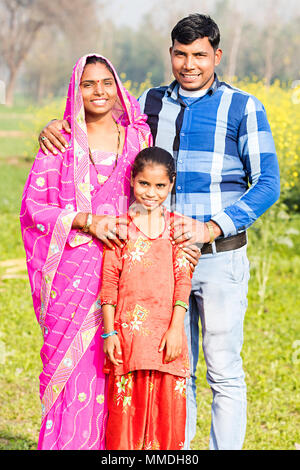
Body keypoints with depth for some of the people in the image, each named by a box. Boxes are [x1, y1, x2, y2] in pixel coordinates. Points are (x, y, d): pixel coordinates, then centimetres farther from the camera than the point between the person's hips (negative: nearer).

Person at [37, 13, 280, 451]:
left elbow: (267, 184, -5)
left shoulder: (243, 108, 0)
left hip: (219, 257, -3)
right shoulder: (151, 103, 11)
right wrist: (58, 126, -2)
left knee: (224, 373, -1)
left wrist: (212, 228, -16)